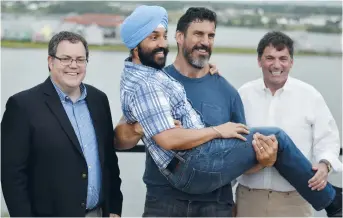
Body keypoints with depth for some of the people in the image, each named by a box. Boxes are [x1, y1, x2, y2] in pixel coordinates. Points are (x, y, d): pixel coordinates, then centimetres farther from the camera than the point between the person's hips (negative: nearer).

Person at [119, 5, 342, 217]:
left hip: (194, 166, 11)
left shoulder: (137, 74, 14)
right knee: (276, 138, -5)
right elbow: (168, 139, -26)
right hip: (195, 167, -11)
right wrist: (217, 131, -12)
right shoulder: (144, 85, -18)